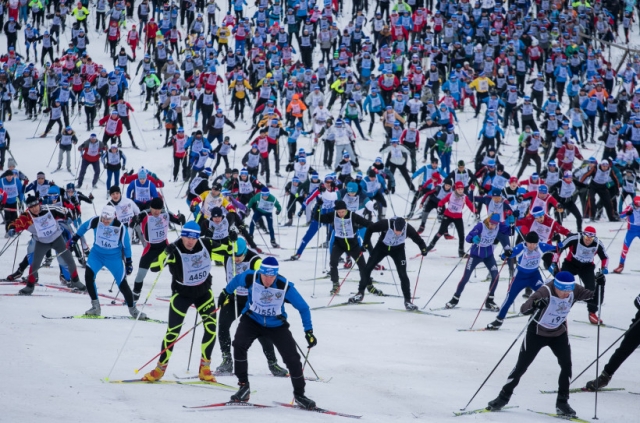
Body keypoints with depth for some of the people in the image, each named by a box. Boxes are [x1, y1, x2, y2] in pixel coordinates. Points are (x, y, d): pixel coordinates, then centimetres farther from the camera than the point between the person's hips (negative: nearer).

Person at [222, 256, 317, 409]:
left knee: (292, 358, -5)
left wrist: (309, 331, -13)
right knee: (239, 345, -25)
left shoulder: (285, 286, -26)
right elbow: (236, 280, 3)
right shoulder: (250, 278, -22)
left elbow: (303, 307, -13)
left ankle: (299, 395, 16)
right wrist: (226, 293, 20)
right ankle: (243, 386, -10)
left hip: (276, 325, 0)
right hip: (252, 320, 0)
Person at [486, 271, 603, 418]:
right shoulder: (545, 291, -34)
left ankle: (562, 403, 2)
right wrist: (534, 305, -64)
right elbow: (523, 309, -42)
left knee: (566, 365, -10)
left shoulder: (574, 291, -19)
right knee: (521, 366, 2)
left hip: (559, 333, 4)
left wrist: (599, 286, -27)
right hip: (537, 332, -4)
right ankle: (504, 397, 18)